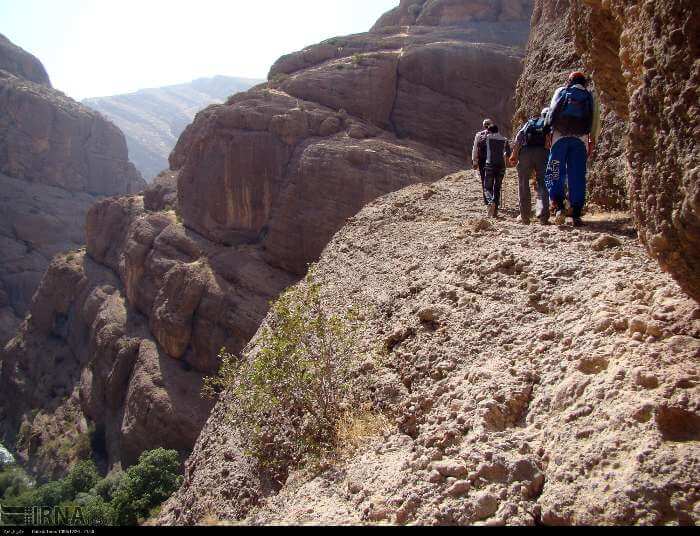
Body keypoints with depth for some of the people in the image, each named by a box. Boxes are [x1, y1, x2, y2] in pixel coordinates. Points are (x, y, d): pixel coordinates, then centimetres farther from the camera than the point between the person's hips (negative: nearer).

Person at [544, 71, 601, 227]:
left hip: (560, 136, -1)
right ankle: (576, 215, -2)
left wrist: (549, 132, 10)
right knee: (577, 177, 1)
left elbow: (551, 113, 7)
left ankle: (559, 206, -18)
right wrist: (593, 141, 16)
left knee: (555, 174, 2)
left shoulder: (561, 91, 17)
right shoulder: (590, 97, 18)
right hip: (581, 138, 1)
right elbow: (596, 122, 12)